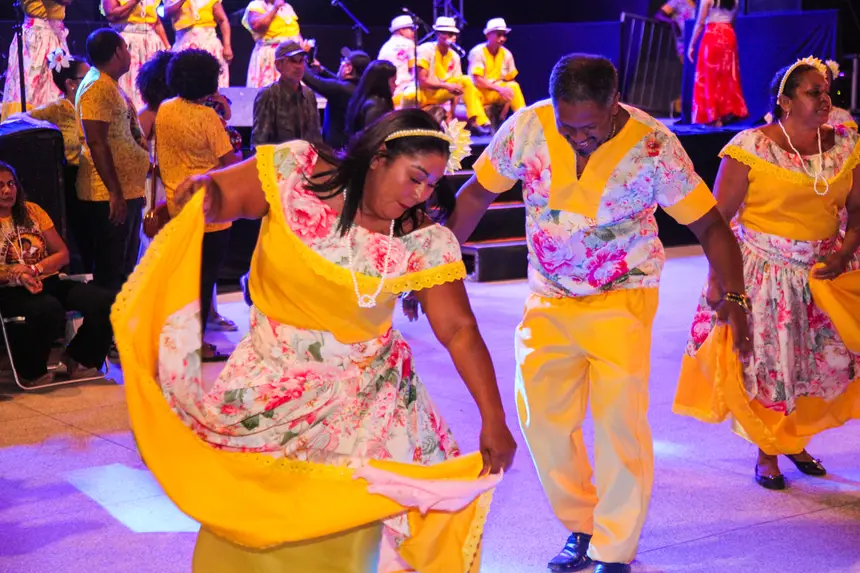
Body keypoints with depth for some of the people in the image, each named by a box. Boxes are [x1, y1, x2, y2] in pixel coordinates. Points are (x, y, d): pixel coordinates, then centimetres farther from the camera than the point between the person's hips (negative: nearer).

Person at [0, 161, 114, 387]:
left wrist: (34, 269, -9)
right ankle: (30, 370, -12)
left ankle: (78, 359, 2)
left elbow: (63, 254, 10)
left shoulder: (31, 210, 13)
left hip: (48, 282, 5)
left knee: (104, 301, -21)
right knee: (49, 309, -39)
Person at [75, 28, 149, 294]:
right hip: (111, 195, -10)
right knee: (108, 274, -6)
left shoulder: (112, 85, 16)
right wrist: (115, 192, -24)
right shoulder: (97, 87, -15)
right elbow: (96, 143, -21)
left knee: (125, 269, 16)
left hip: (128, 190, 10)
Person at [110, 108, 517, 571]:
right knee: (239, 510, 10)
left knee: (345, 525, 0)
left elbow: (459, 330, -12)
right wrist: (205, 187, -31)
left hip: (360, 391, 0)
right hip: (270, 378, 0)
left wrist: (493, 419, -17)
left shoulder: (424, 242, -13)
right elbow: (222, 201, -6)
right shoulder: (295, 172, -14)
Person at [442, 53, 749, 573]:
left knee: (619, 422, -9)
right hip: (548, 297, 3)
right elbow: (477, 194, 0)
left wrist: (734, 296, -24)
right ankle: (580, 526, 26)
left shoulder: (653, 145, -19)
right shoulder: (527, 127, -13)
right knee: (543, 418, 4)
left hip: (622, 297, -3)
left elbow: (709, 224, -12)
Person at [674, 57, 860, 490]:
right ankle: (766, 453, 27)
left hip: (823, 271, 4)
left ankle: (796, 440, 34)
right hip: (764, 271, -4)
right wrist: (717, 280, -12)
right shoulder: (751, 149, -14)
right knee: (763, 365, 5)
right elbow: (719, 218, -11)